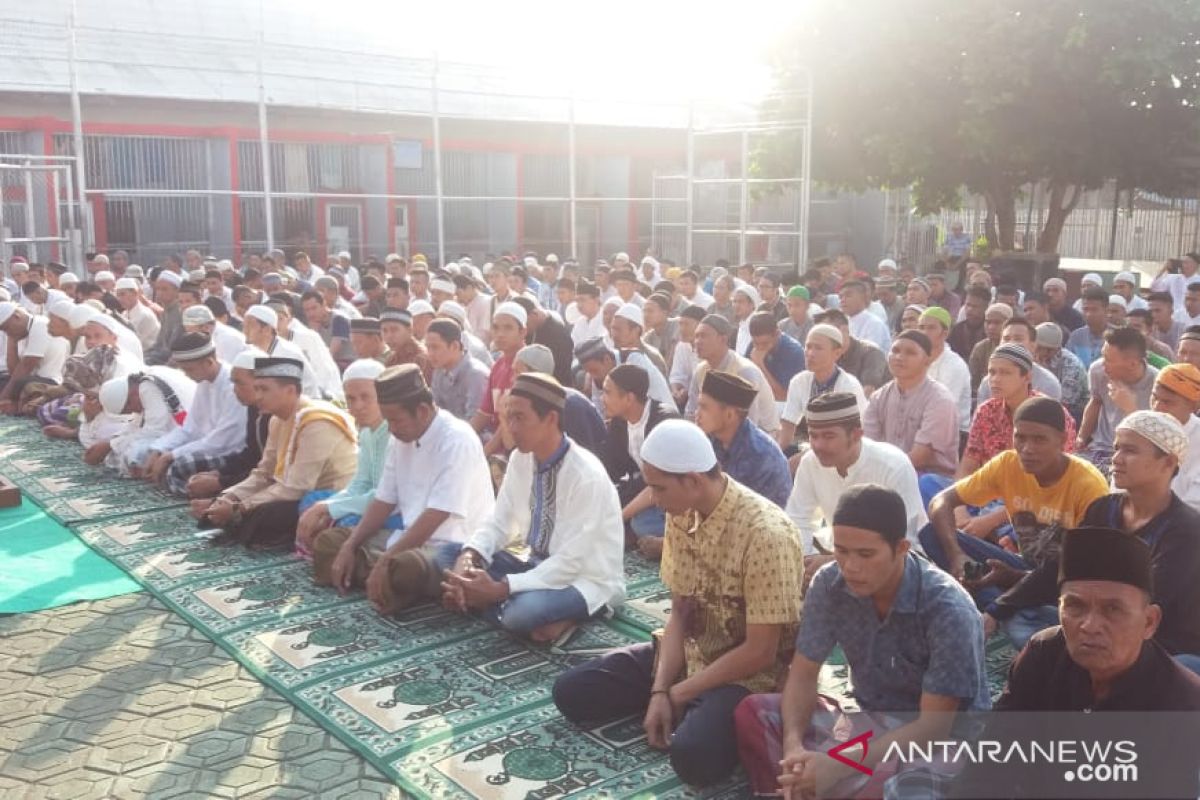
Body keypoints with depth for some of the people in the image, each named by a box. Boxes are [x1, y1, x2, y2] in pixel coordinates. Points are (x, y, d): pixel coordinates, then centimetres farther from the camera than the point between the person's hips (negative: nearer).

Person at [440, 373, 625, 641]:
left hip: (586, 579, -8)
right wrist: (467, 559, -20)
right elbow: (498, 520, 1)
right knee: (448, 554, -5)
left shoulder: (587, 475, -26)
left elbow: (571, 561, -26)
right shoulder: (521, 459, -3)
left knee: (522, 611, -37)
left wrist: (500, 589, -30)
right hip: (538, 563, 8)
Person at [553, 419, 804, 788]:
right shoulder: (681, 516, -4)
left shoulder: (764, 534, -27)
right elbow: (680, 613, 2)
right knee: (571, 692, -2)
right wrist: (659, 690, -10)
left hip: (750, 675, -7)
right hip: (691, 653, 7)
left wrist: (678, 693, -15)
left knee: (693, 754, -34)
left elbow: (760, 652, -23)